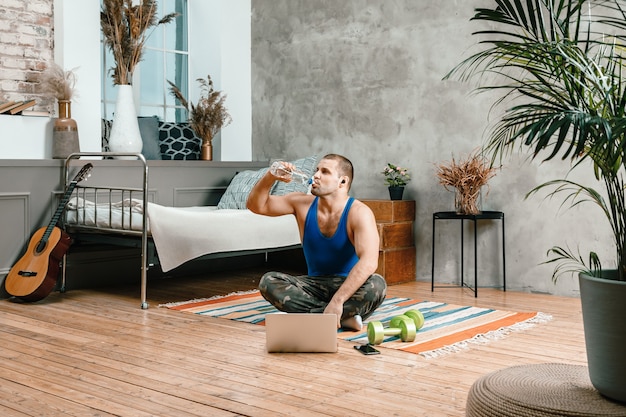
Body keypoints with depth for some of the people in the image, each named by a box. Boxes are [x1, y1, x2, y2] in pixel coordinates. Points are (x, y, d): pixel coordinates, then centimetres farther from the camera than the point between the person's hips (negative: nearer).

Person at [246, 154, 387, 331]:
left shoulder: (359, 213, -17)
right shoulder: (303, 203, -1)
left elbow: (369, 261, -31)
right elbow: (257, 205, 2)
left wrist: (337, 300, -39)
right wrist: (270, 177, -18)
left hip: (350, 285, -4)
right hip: (315, 284, 5)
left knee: (377, 285, -36)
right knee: (268, 281, -21)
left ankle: (310, 315, -26)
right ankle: (343, 317, -26)